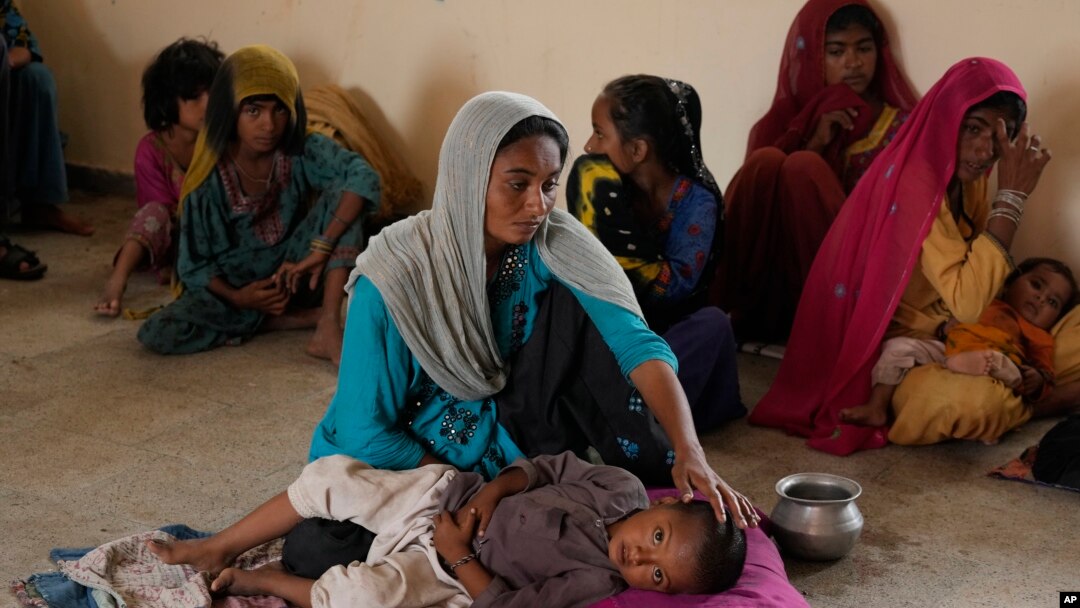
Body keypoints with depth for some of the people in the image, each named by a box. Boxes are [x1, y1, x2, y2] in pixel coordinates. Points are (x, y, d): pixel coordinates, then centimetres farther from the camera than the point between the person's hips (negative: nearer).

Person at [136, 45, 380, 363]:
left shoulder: (303, 153, -16)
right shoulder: (209, 182, -18)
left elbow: (363, 177, -33)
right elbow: (194, 265, -9)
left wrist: (322, 248, -39)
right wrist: (236, 298, -25)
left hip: (295, 273, 0)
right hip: (233, 286, 0)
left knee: (342, 191, -23)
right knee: (157, 334, -26)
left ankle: (329, 327, -28)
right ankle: (302, 318, -17)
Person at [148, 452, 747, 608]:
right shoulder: (623, 487, -12)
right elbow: (555, 466, 3)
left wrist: (459, 554, -19)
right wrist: (495, 489, -11)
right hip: (445, 494, 5)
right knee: (330, 475, -4)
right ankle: (216, 549, 17)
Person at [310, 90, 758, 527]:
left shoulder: (553, 247, -15)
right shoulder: (394, 273, -25)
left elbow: (635, 342, -28)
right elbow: (364, 432, -21)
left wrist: (688, 452, -43)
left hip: (507, 441, 2)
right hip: (396, 461, -2)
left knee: (570, 305, -16)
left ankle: (662, 490, -9)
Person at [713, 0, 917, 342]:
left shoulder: (903, 126, 8)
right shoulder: (786, 119, 12)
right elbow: (766, 189, 1)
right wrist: (816, 143, -8)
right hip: (776, 277, 2)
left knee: (804, 167, -23)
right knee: (767, 162, -21)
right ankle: (752, 311, -20)